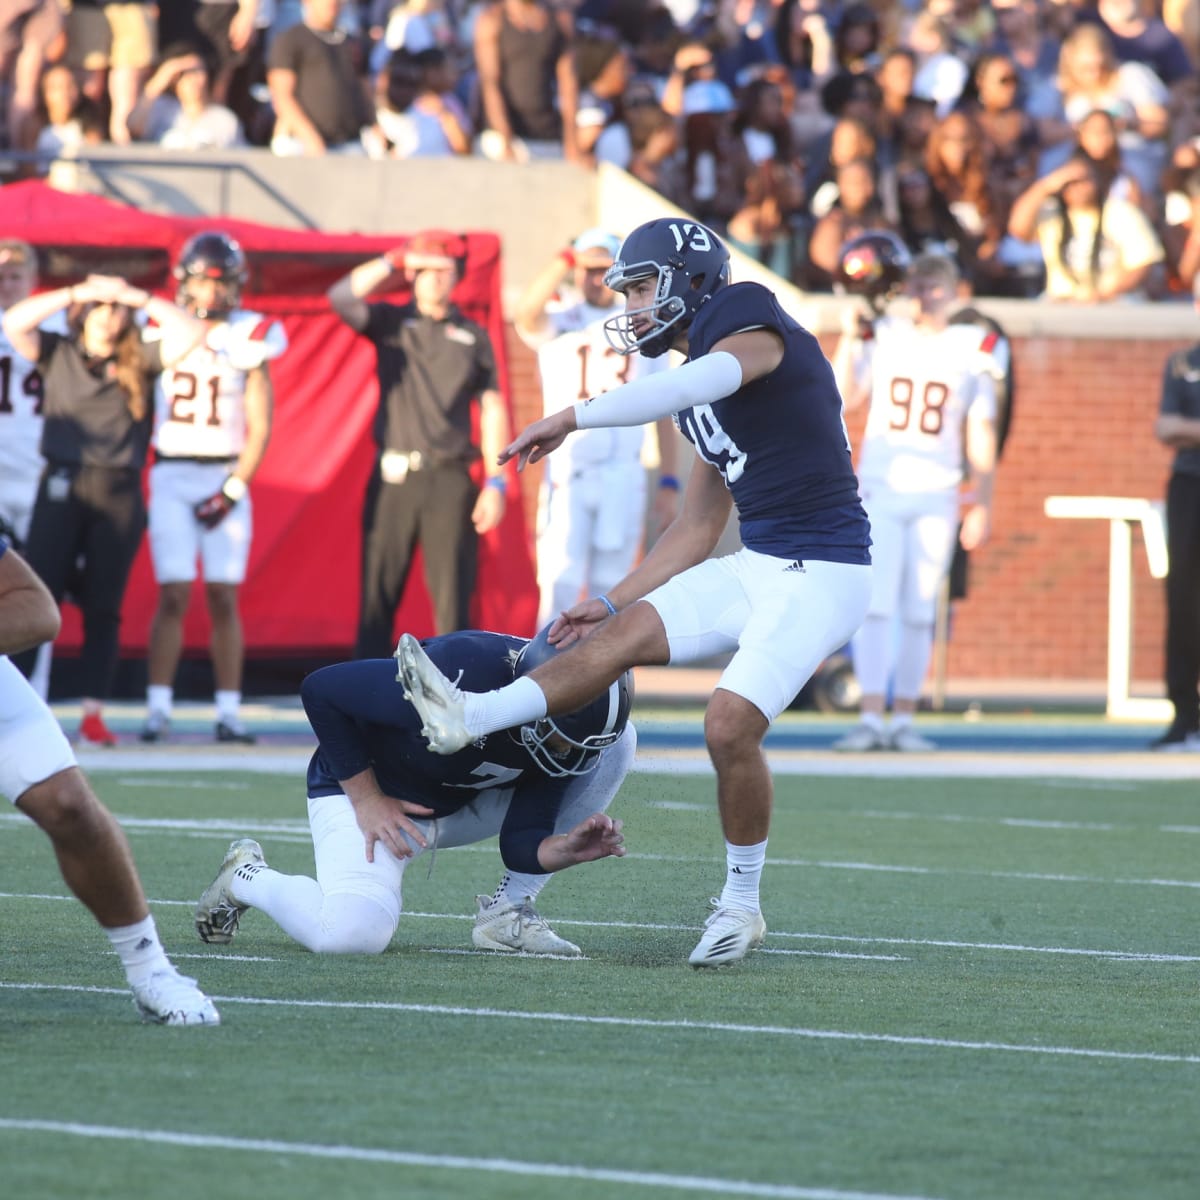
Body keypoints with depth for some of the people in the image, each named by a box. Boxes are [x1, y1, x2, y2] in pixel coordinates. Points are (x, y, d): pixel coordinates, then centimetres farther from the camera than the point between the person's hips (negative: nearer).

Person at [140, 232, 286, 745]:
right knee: (173, 594, -8)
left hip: (226, 476, 0)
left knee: (224, 597, -1)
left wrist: (234, 489, -7)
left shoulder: (249, 340, 2)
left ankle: (228, 712, 1)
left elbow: (259, 427, 1)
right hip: (171, 474, 0)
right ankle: (158, 709, -6)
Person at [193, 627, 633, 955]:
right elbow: (320, 691, -24)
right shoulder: (459, 674, -37)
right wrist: (366, 798, -22)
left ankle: (508, 910, -4)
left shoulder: (570, 737, -18)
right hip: (364, 792, -6)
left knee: (619, 744, -10)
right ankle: (246, 877, 1)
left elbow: (523, 842, -12)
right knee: (353, 933, -33)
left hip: (462, 804, 6)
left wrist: (569, 849, -35)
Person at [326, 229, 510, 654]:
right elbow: (342, 297, -9)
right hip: (394, 476, 0)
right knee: (378, 592, -1)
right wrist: (395, 262, -14)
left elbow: (492, 412, 8)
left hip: (450, 479, 0)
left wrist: (495, 484, 0)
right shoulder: (390, 324, 9)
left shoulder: (473, 337, 10)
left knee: (453, 597, -2)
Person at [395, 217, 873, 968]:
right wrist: (613, 601, 15)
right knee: (626, 634, -10)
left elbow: (690, 385, -32)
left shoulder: (759, 334, -9)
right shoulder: (706, 389, 17)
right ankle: (470, 719, -23)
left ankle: (742, 906, 1)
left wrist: (569, 420, -28)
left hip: (821, 575, -8)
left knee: (732, 727, -17)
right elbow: (699, 529, 21)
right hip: (757, 565, 8)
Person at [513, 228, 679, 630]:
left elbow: (663, 412, 12)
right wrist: (567, 258, -26)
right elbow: (527, 314, -24)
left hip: (623, 477, 3)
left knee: (609, 587, 5)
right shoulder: (558, 324, 2)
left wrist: (668, 484, 7)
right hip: (567, 472, -2)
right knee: (560, 585, -11)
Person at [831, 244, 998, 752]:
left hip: (936, 497, 1)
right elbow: (842, 399, -7)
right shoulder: (882, 338, 5)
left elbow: (980, 433, 7)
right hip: (879, 490, -1)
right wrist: (849, 338, -14)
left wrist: (982, 504, 4)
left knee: (919, 613, 1)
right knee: (874, 605, -10)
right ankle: (871, 718, -13)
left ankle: (904, 719, 6)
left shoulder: (971, 348, 5)